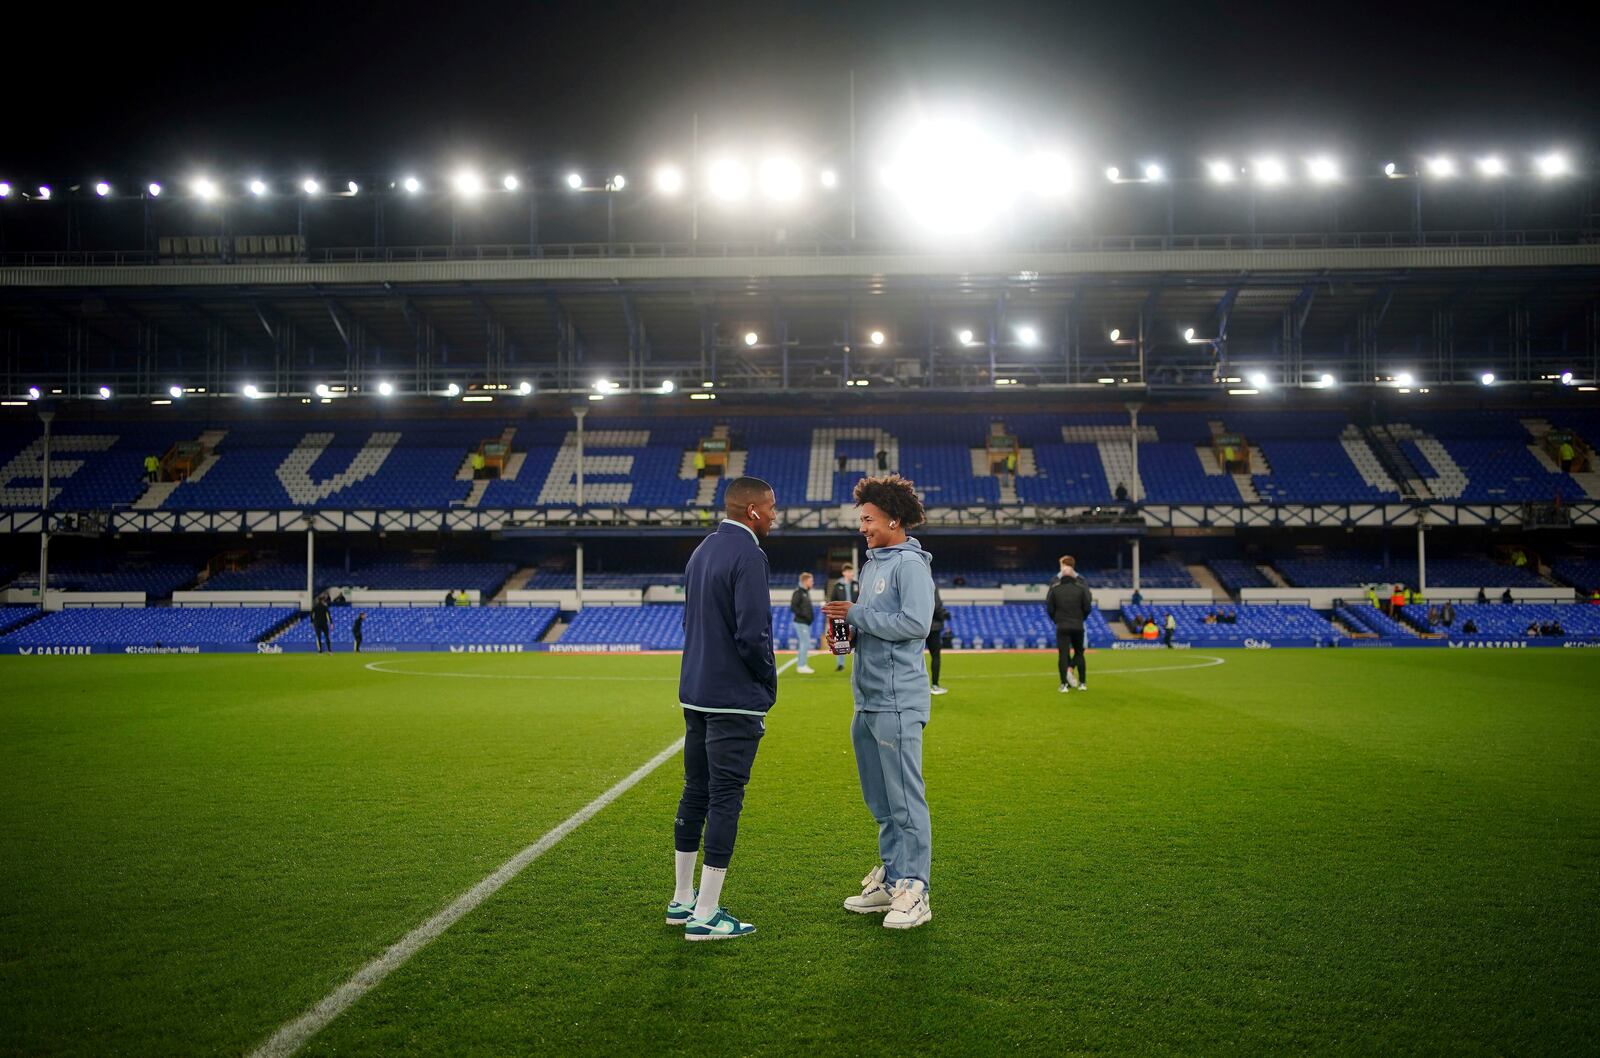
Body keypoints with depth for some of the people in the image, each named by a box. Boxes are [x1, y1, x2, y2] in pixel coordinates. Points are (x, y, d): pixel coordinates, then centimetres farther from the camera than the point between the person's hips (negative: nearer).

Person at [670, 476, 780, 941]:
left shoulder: (701, 551, 13)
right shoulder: (748, 555, -15)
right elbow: (752, 633, -21)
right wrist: (770, 681, -4)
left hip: (694, 692, 9)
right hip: (735, 698, -9)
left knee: (695, 793, 15)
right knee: (725, 800, -2)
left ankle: (682, 900, 25)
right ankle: (705, 915, 3)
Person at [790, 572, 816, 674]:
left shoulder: (806, 592, 16)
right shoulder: (798, 592, -12)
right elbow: (793, 607, -18)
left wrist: (811, 615, 8)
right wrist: (804, 615, -20)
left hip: (806, 623, 9)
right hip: (800, 623, -9)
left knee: (805, 644, 12)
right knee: (805, 643, -9)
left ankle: (801, 665, 18)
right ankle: (801, 666, -5)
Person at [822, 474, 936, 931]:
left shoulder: (911, 563, -11)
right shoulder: (873, 564, 17)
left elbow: (916, 623, -22)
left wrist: (857, 615, -15)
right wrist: (848, 629, 3)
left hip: (897, 701, -9)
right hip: (868, 700, 9)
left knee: (905, 799, -3)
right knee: (880, 800, 16)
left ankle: (914, 890, 4)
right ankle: (890, 878, 26)